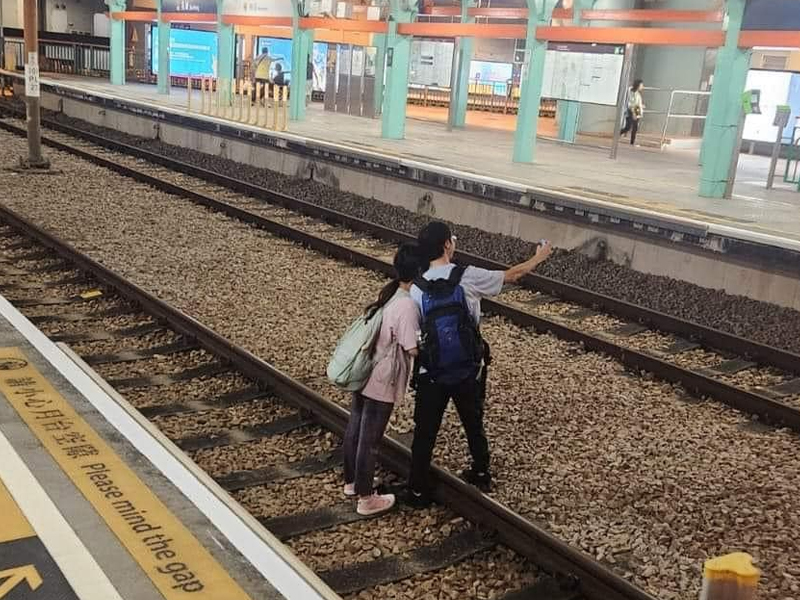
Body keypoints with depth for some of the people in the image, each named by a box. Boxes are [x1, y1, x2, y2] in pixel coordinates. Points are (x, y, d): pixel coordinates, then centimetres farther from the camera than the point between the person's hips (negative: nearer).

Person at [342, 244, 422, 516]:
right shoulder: (408, 305, -23)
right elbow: (413, 348, -21)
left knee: (355, 428, 21)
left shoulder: (387, 294, 3)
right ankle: (366, 499, 20)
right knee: (370, 438, 5)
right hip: (381, 382, -8)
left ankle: (351, 481, 40)